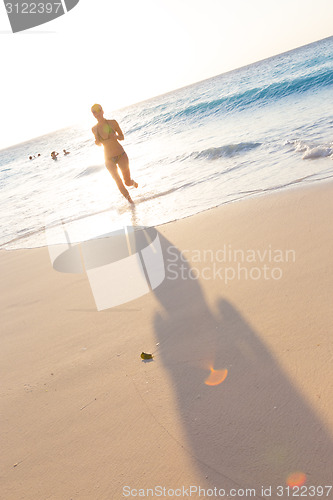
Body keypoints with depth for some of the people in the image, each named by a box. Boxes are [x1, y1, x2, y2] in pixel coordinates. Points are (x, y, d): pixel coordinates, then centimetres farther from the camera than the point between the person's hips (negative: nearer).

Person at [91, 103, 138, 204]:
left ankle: (132, 181, 44)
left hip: (121, 155, -1)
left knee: (127, 182, 6)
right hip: (109, 159, 1)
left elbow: (122, 137, 2)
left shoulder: (112, 123, -6)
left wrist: (115, 136, -20)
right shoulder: (94, 129, 1)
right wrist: (96, 142, -10)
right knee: (119, 182, -8)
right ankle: (129, 199, 14)